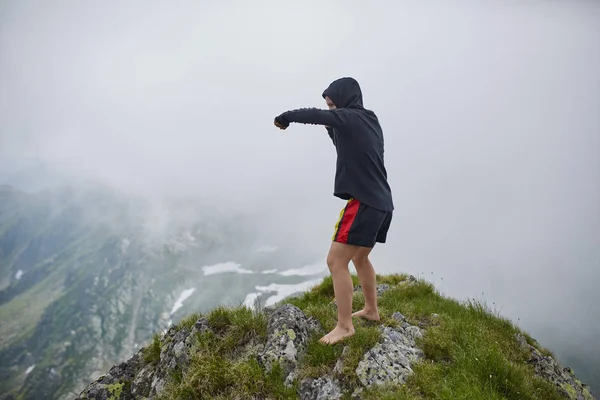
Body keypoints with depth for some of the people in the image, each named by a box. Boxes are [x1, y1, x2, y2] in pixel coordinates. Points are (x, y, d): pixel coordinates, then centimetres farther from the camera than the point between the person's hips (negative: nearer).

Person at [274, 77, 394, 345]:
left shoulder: (350, 118, -8)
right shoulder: (369, 122, 18)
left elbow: (314, 115, -17)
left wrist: (284, 117, -1)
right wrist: (333, 130, 16)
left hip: (363, 202, -10)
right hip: (381, 203, 10)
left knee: (336, 261, -5)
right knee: (360, 258, 23)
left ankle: (344, 326, 3)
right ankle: (371, 310, 35)